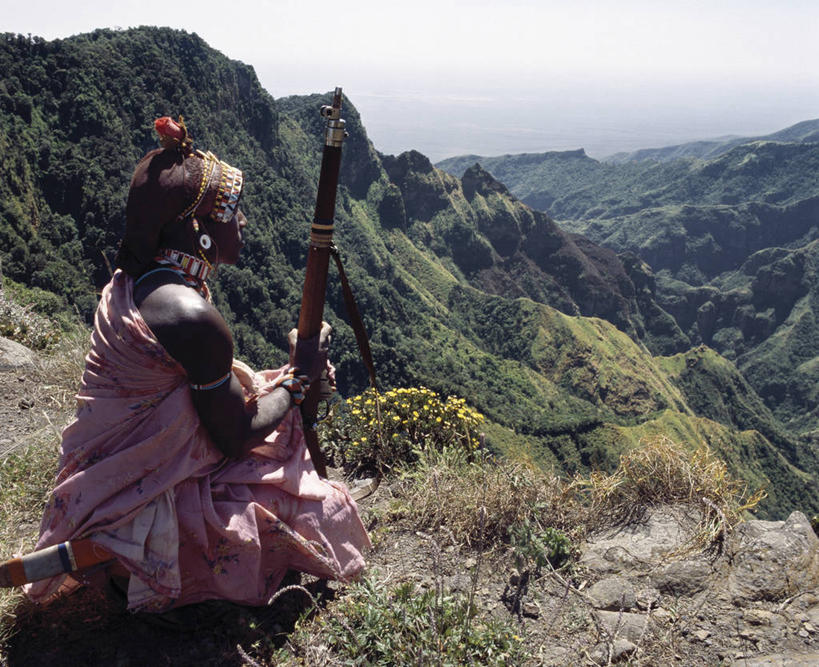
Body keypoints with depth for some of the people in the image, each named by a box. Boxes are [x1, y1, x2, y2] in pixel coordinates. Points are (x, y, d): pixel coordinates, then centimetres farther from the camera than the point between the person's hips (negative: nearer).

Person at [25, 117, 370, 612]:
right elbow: (236, 437, -19)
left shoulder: (134, 281, 0)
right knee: (325, 512, -2)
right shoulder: (191, 316, -31)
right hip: (144, 499, -9)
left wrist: (283, 378, 7)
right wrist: (299, 377, -5)